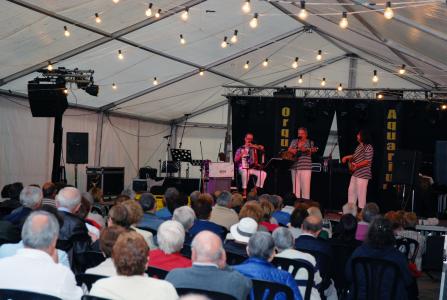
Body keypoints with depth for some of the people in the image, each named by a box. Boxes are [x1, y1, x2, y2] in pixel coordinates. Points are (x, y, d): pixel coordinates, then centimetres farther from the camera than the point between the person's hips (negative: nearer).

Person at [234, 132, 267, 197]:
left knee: (263, 173, -20)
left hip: (253, 168, 4)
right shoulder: (240, 149, 9)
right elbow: (235, 160, 1)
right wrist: (241, 155, -15)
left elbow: (262, 148, 1)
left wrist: (254, 146, -8)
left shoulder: (254, 147, 17)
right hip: (243, 168, -4)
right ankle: (244, 192, -31)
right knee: (245, 173, -39)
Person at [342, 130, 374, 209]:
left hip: (363, 174, -10)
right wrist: (347, 157, 15)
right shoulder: (359, 146, 13)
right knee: (351, 190, 15)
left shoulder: (368, 147, -14)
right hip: (355, 173, 10)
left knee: (361, 193, -6)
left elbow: (367, 161, -19)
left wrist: (356, 166, -23)